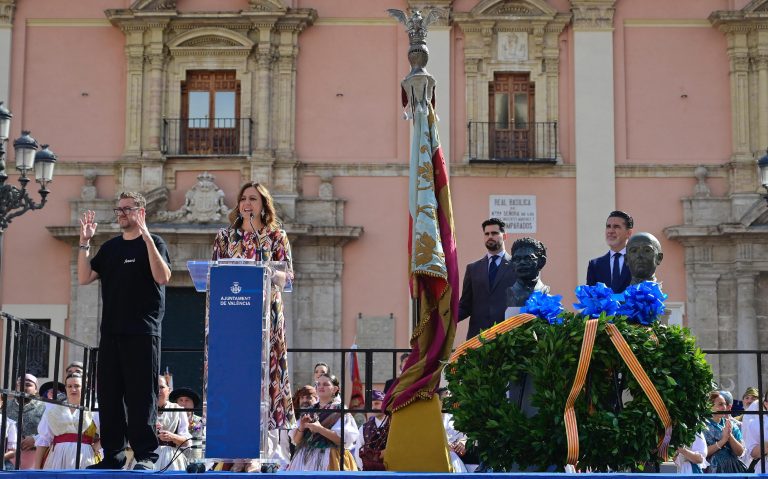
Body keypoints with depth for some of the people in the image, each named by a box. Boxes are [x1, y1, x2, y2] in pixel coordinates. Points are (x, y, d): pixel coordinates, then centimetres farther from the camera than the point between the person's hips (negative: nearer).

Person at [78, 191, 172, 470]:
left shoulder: (153, 243, 1)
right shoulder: (110, 247, 17)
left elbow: (163, 277, -16)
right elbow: (84, 278, 10)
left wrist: (146, 237, -22)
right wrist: (84, 243, 1)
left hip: (142, 332, -6)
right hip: (111, 332, 6)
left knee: (141, 395, -6)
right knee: (108, 394, 5)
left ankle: (146, 455, -4)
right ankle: (113, 455, 11)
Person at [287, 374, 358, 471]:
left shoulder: (340, 411, 0)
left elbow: (345, 439, -12)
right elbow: (296, 440, 15)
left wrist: (320, 429, -17)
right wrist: (301, 428, -6)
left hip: (328, 460, -5)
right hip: (305, 459, 5)